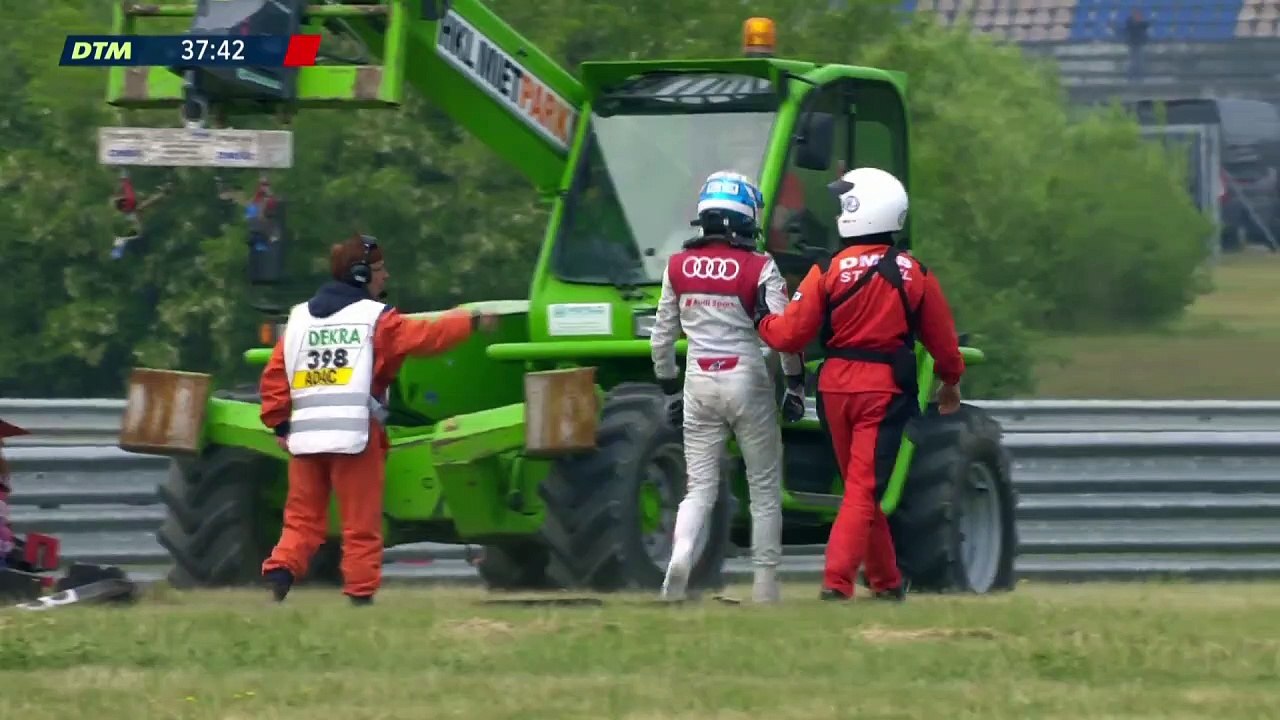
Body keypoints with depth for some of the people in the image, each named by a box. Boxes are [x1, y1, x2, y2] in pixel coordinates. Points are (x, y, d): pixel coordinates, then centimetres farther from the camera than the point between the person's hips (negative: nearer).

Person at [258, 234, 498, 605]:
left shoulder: (299, 317, 13)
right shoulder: (375, 319, -3)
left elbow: (275, 375, 10)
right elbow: (425, 336, -7)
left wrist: (279, 423, 14)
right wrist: (472, 322, 4)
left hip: (305, 433, 4)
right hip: (355, 435, -4)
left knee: (303, 516, 10)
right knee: (361, 520, 4)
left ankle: (282, 567, -11)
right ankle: (361, 588, 3)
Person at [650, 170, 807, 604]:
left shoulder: (678, 267, 2)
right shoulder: (758, 268, -10)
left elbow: (661, 337, 8)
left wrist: (670, 389, 20)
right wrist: (795, 385, 2)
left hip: (699, 383, 3)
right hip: (747, 381, -3)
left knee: (700, 487, 7)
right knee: (765, 488, 9)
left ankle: (680, 556, -19)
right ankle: (766, 583, 8)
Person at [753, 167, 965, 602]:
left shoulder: (828, 272, -6)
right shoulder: (914, 275, -2)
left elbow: (790, 335, -6)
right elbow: (942, 338, 8)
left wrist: (762, 321, 15)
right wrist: (951, 382, 26)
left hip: (836, 387, 1)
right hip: (886, 390, -1)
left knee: (860, 485, 16)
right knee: (864, 489, -3)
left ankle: (885, 579, 25)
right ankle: (837, 579, -15)